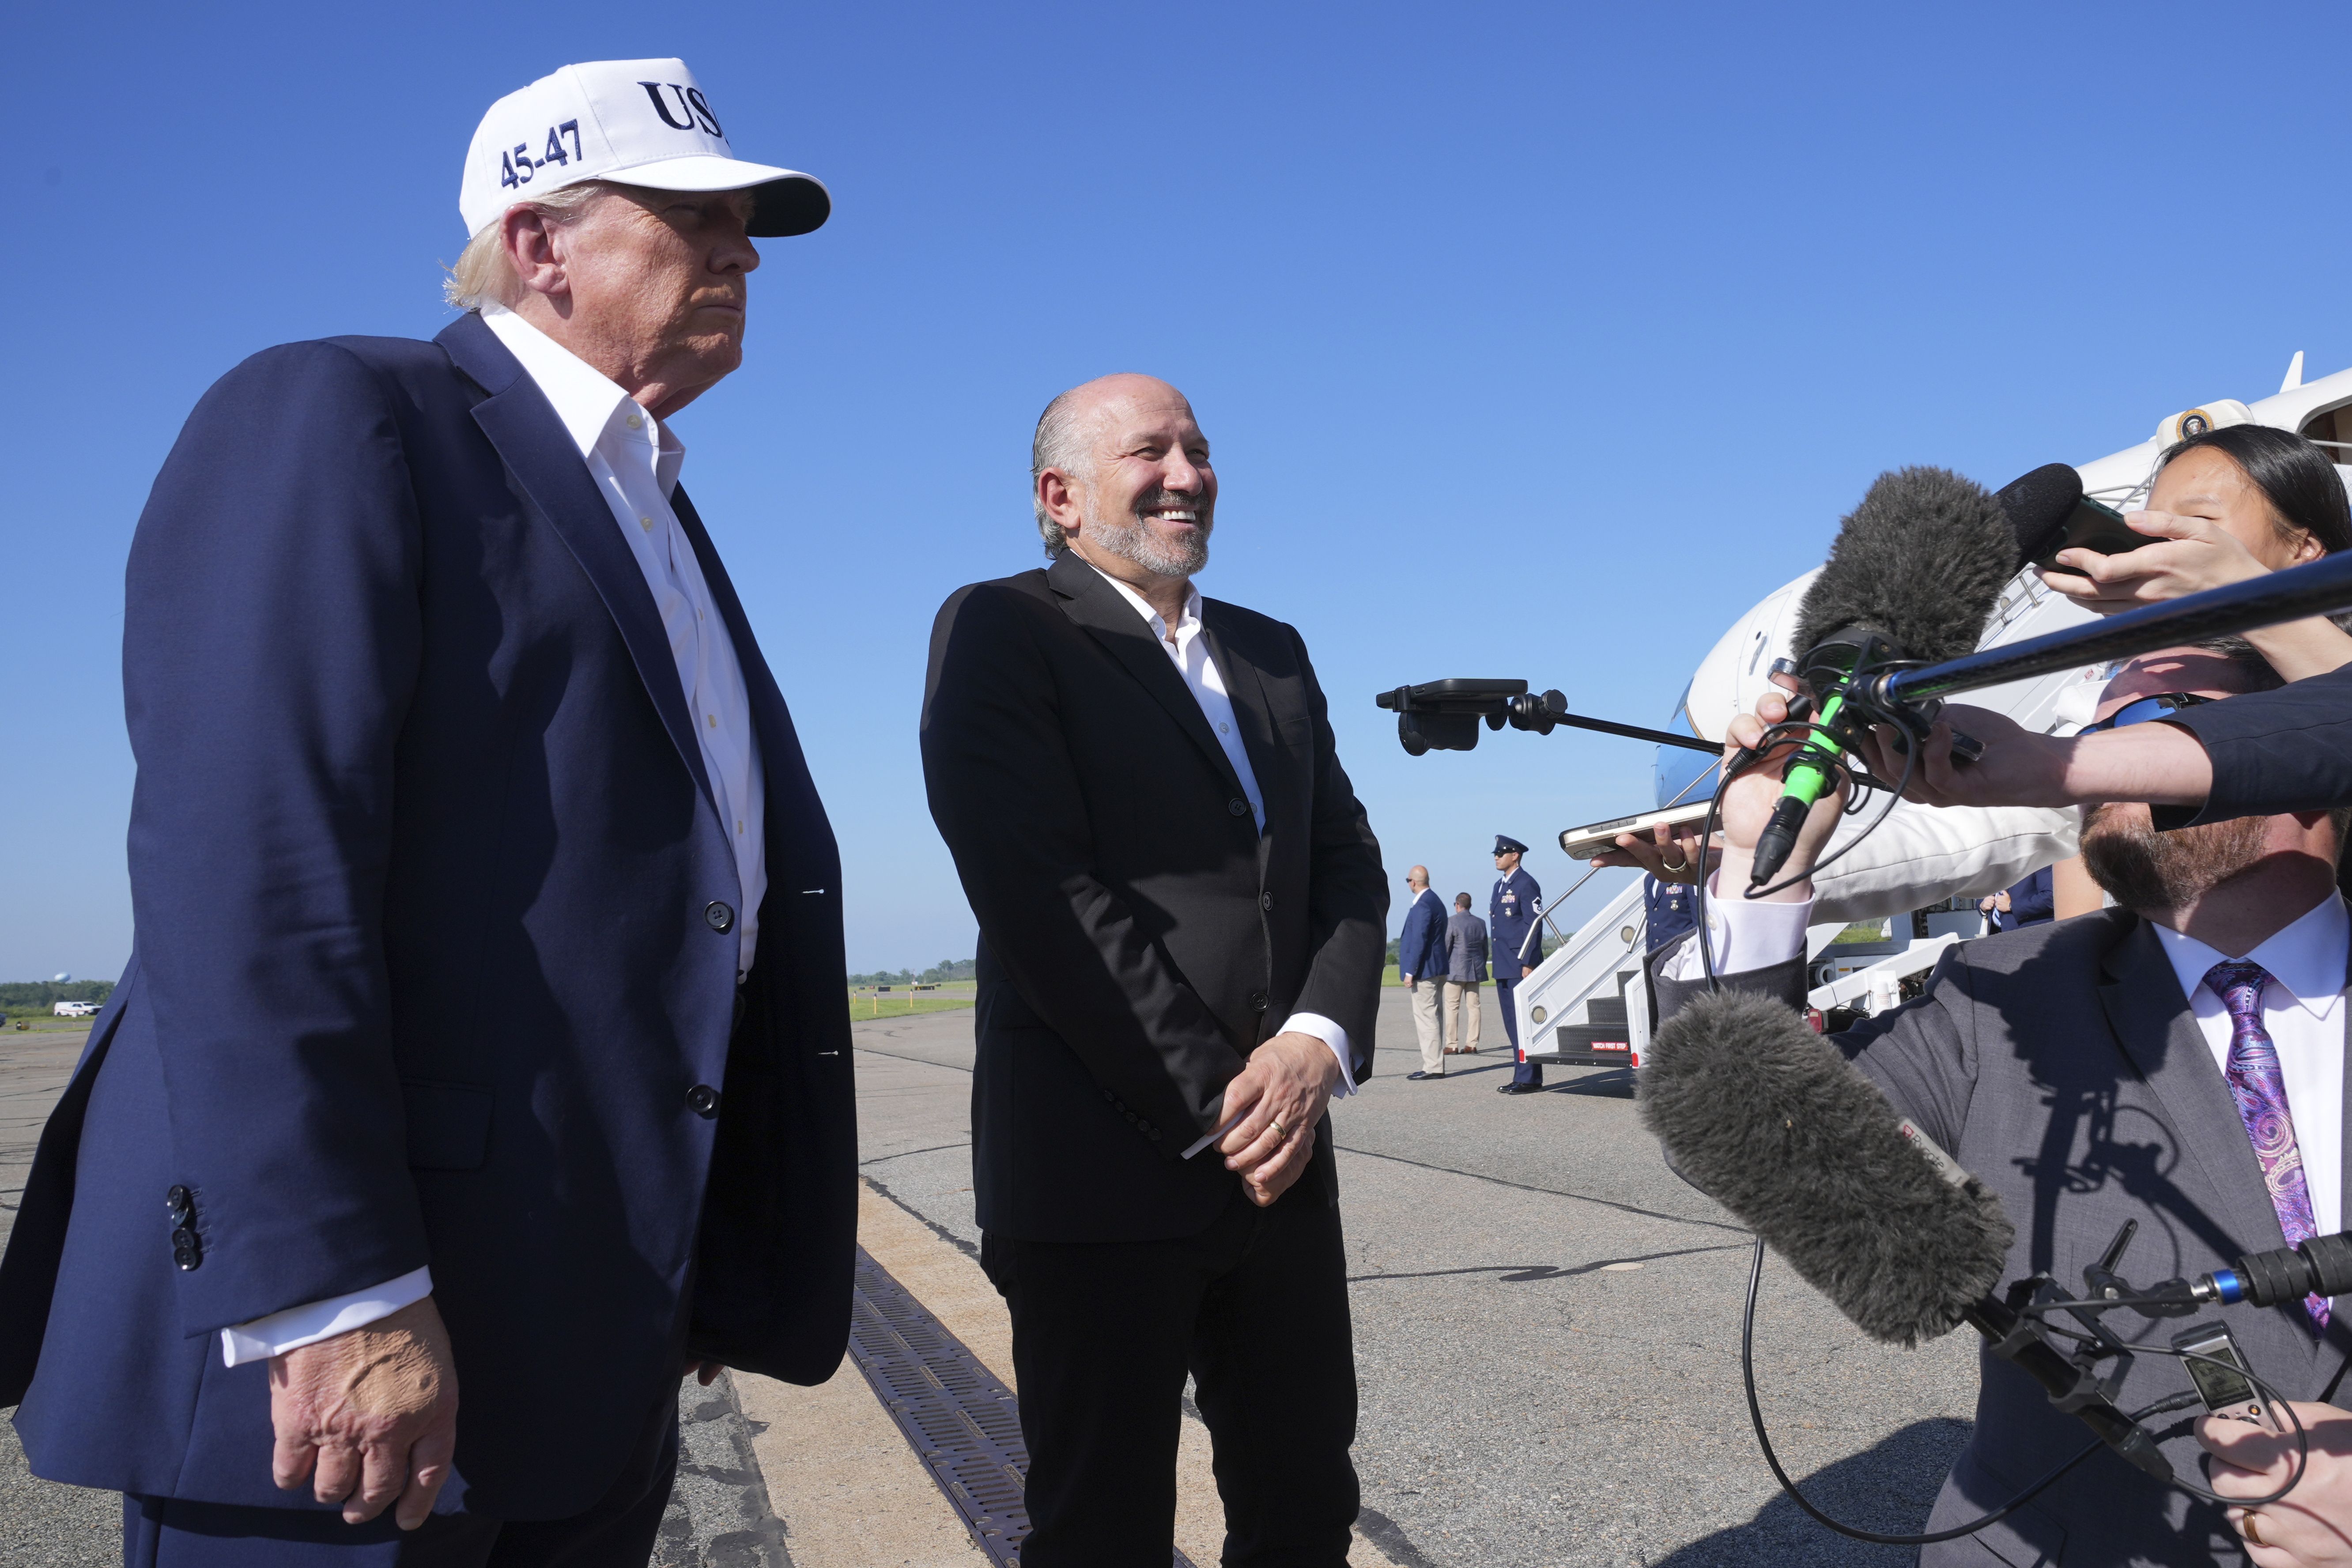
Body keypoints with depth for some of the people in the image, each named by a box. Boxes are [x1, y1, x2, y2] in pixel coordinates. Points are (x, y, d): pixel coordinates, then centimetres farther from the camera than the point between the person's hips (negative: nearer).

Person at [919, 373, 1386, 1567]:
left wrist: (1320, 1040, -8)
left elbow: (1348, 861, 11)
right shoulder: (1000, 630, -4)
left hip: (1281, 1157, 6)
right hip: (1103, 1170, -6)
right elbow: (1038, 890, -15)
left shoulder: (1271, 652, 16)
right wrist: (1213, 1099, -15)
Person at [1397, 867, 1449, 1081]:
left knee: (1426, 1018, -8)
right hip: (1436, 971, 11)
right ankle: (1434, 1064, 18)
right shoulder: (1436, 901, 16)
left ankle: (1433, 1067, -7)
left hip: (1424, 971, -11)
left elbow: (1419, 940, -21)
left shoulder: (1422, 905, -17)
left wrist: (1410, 972, -19)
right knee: (1430, 1017, 14)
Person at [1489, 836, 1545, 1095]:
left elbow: (1533, 924, -14)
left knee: (1523, 1021, -8)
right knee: (1512, 1023, 10)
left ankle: (1529, 1078, -5)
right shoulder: (1499, 886, 19)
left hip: (1521, 965, -9)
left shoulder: (1526, 884, -8)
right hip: (1504, 966, 9)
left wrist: (1527, 963, -19)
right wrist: (1498, 964, 18)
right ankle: (1521, 1076, 15)